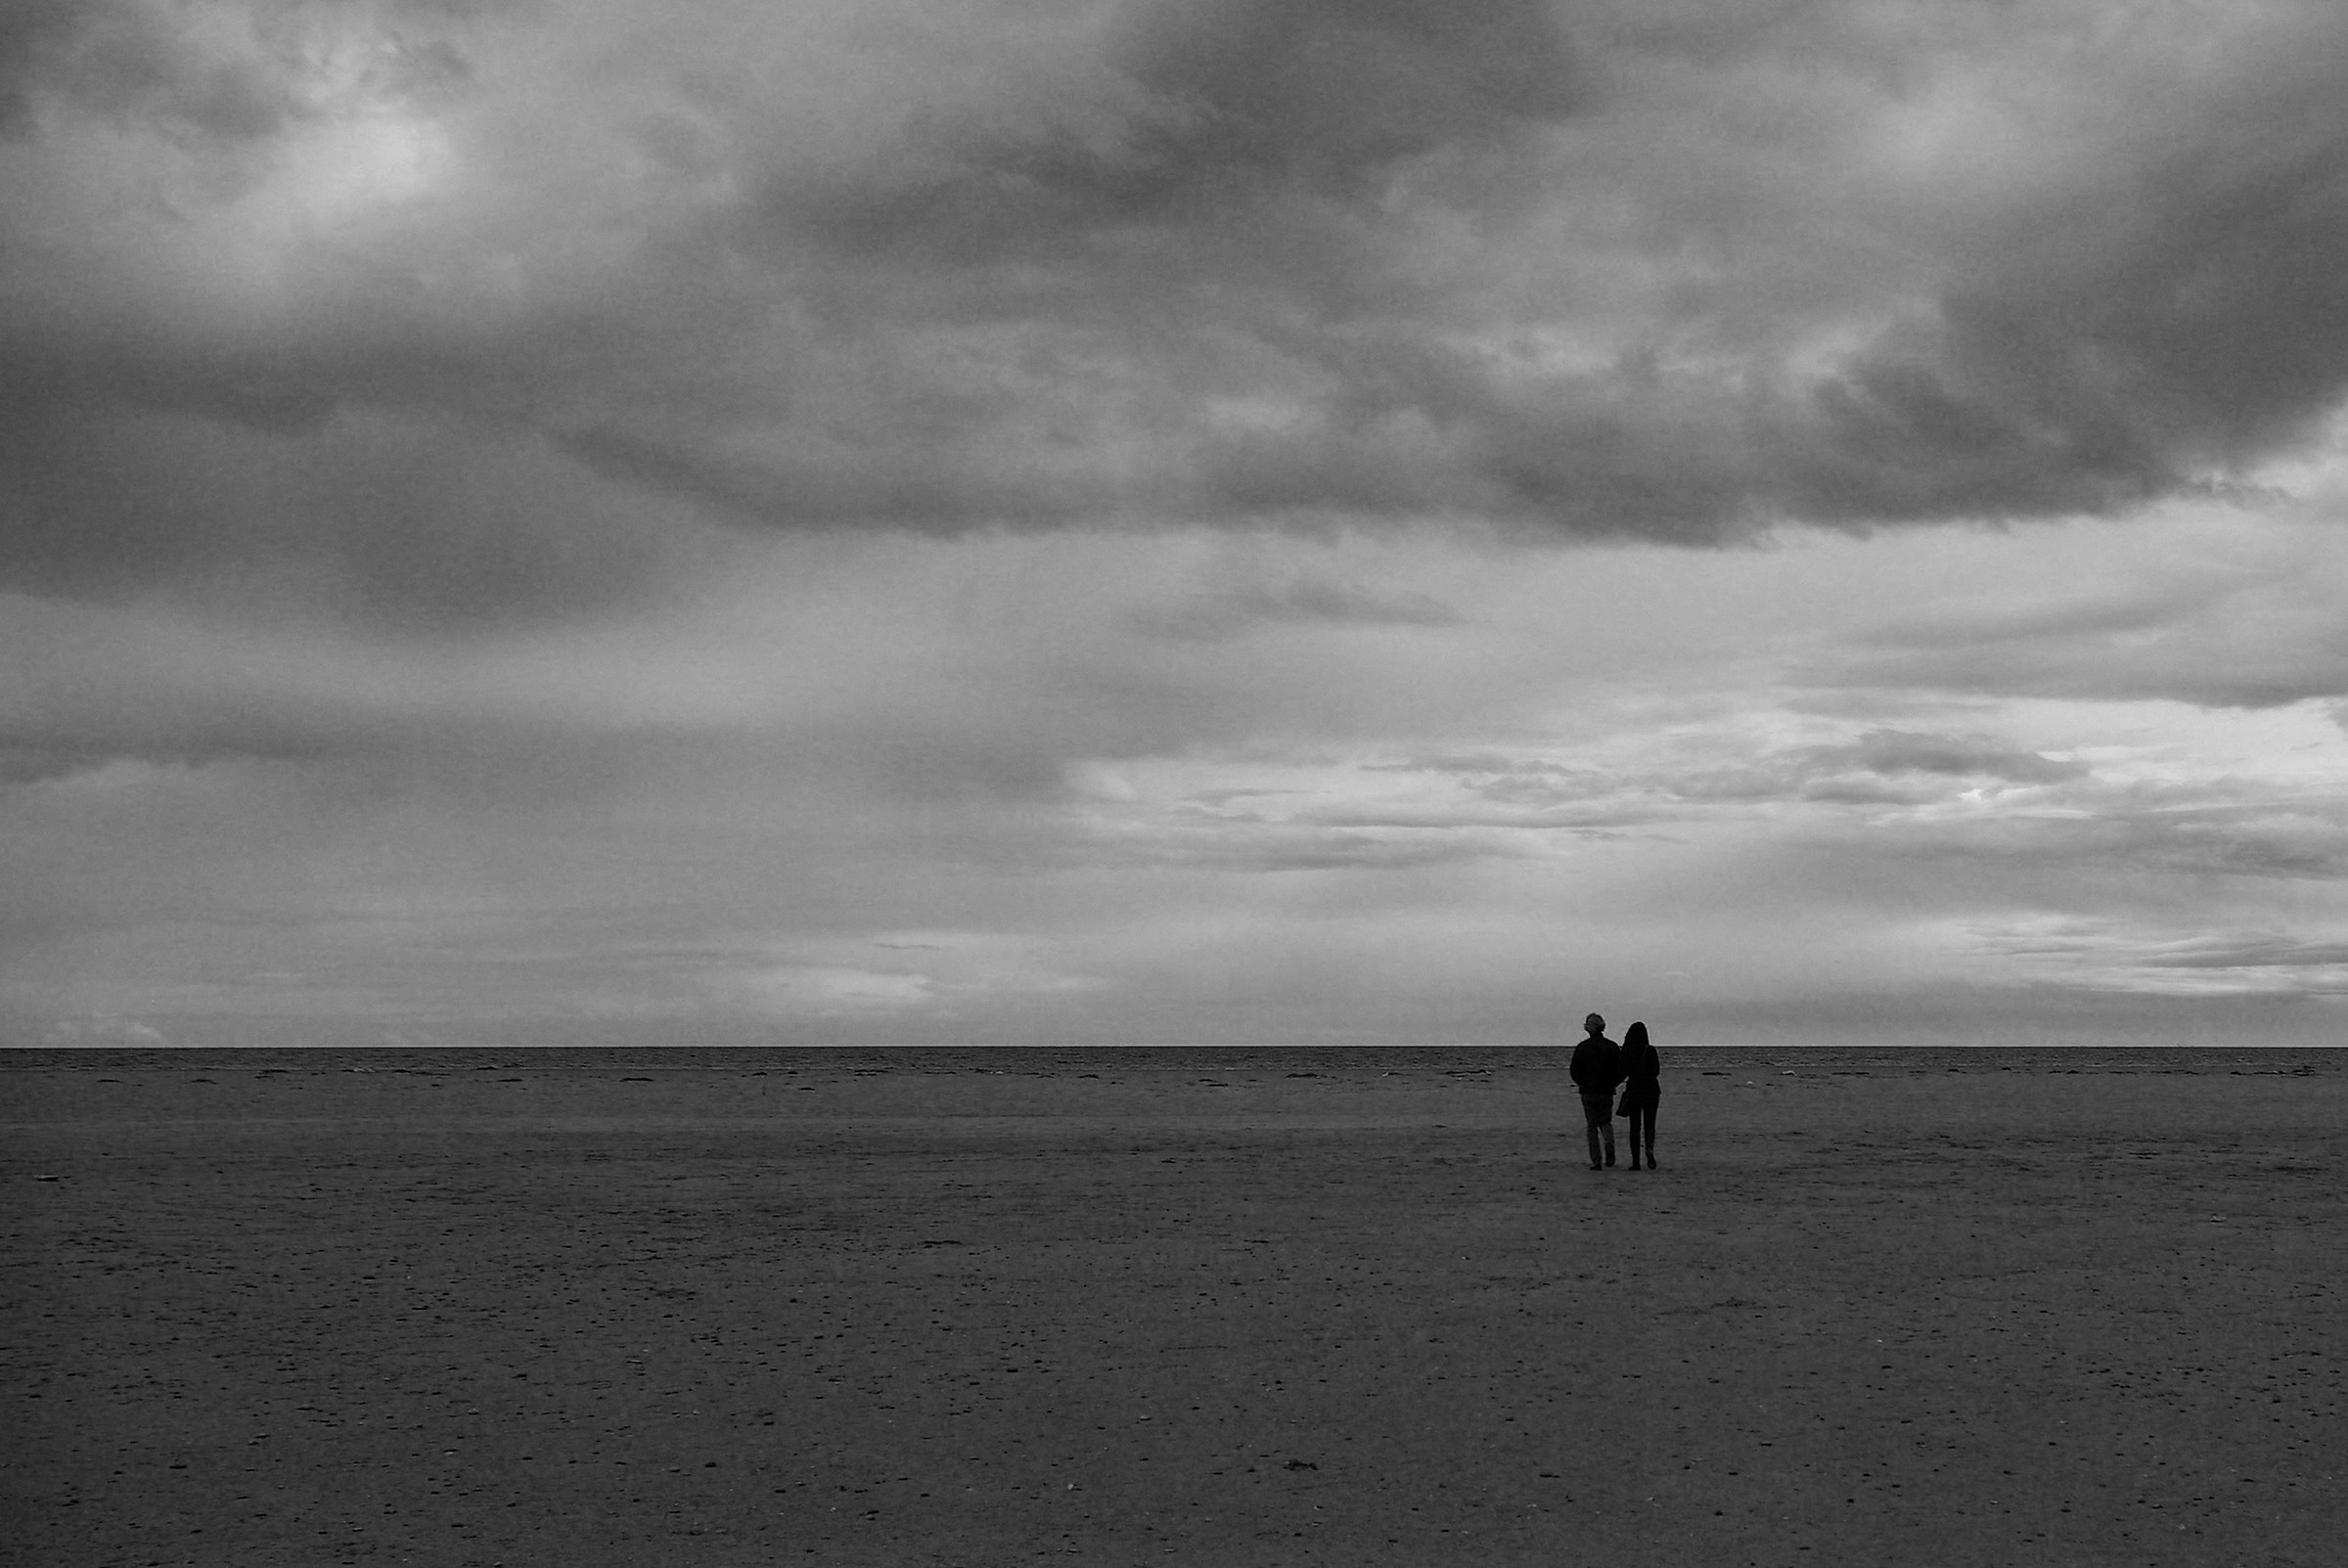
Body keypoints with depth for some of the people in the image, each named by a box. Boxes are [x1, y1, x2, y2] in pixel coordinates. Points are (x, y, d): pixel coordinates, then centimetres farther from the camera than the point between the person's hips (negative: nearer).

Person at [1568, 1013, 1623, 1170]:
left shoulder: (1582, 1047, -4)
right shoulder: (1612, 1047, -1)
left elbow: (1574, 1071, -4)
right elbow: (1621, 1070, -1)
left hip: (1588, 1091, -1)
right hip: (1607, 1092, 1)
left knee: (1592, 1126, 7)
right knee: (1605, 1122, 16)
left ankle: (1596, 1161, 1)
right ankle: (1609, 1144, -16)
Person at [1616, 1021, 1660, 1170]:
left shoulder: (1626, 1052, -5)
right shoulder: (1650, 1051, -7)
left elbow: (1622, 1073, -3)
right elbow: (1656, 1071, -3)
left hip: (1633, 1090, 0)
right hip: (1651, 1090, 0)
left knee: (1634, 1127, 7)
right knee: (1649, 1125, 9)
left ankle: (1635, 1161, 3)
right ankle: (1650, 1149, -20)